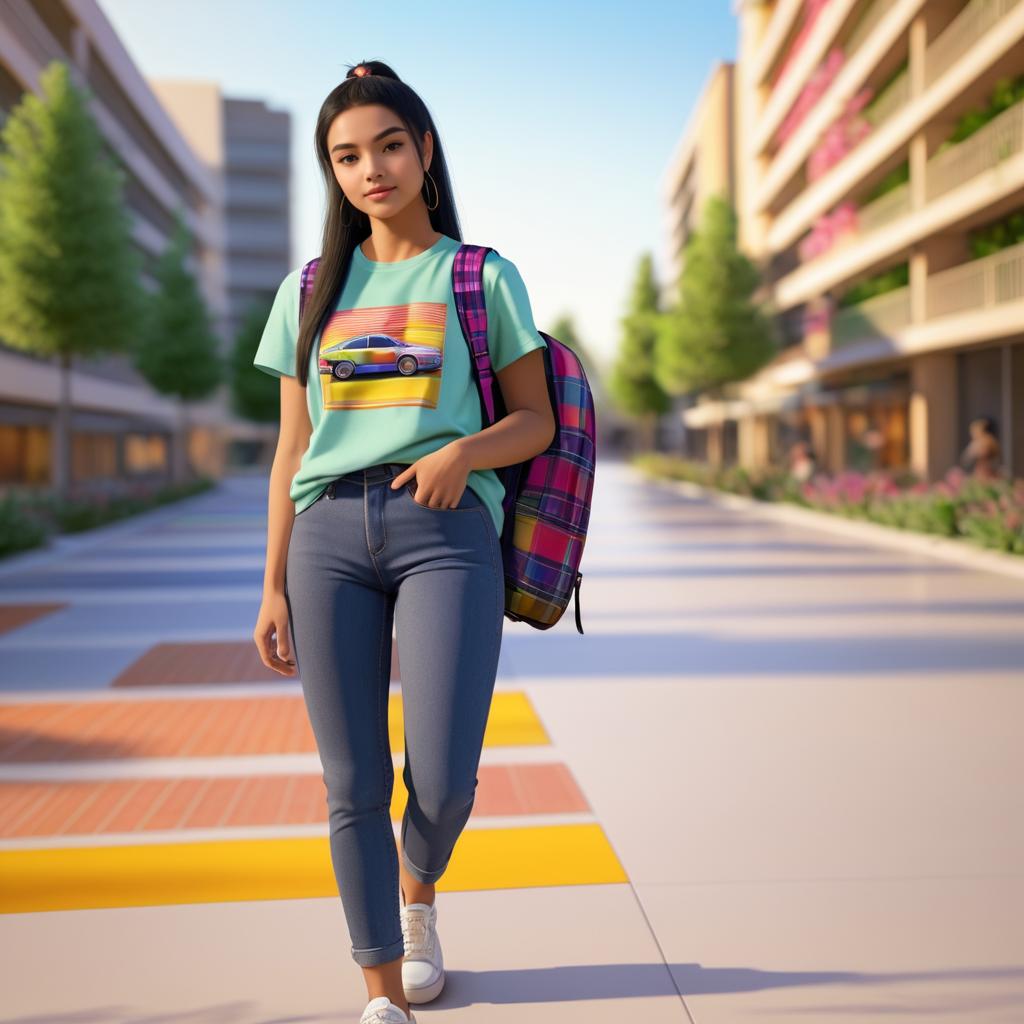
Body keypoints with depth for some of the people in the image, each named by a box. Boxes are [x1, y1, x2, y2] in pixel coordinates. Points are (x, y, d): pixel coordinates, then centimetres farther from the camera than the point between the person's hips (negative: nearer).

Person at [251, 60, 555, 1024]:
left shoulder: (482, 277, 11)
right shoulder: (309, 291, 16)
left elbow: (537, 419, 9)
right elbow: (291, 450, 14)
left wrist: (461, 451, -12)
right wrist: (273, 587, 8)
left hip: (447, 529, -2)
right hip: (329, 534, 2)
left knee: (442, 779, -10)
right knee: (353, 785, 0)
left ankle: (418, 893, 26)